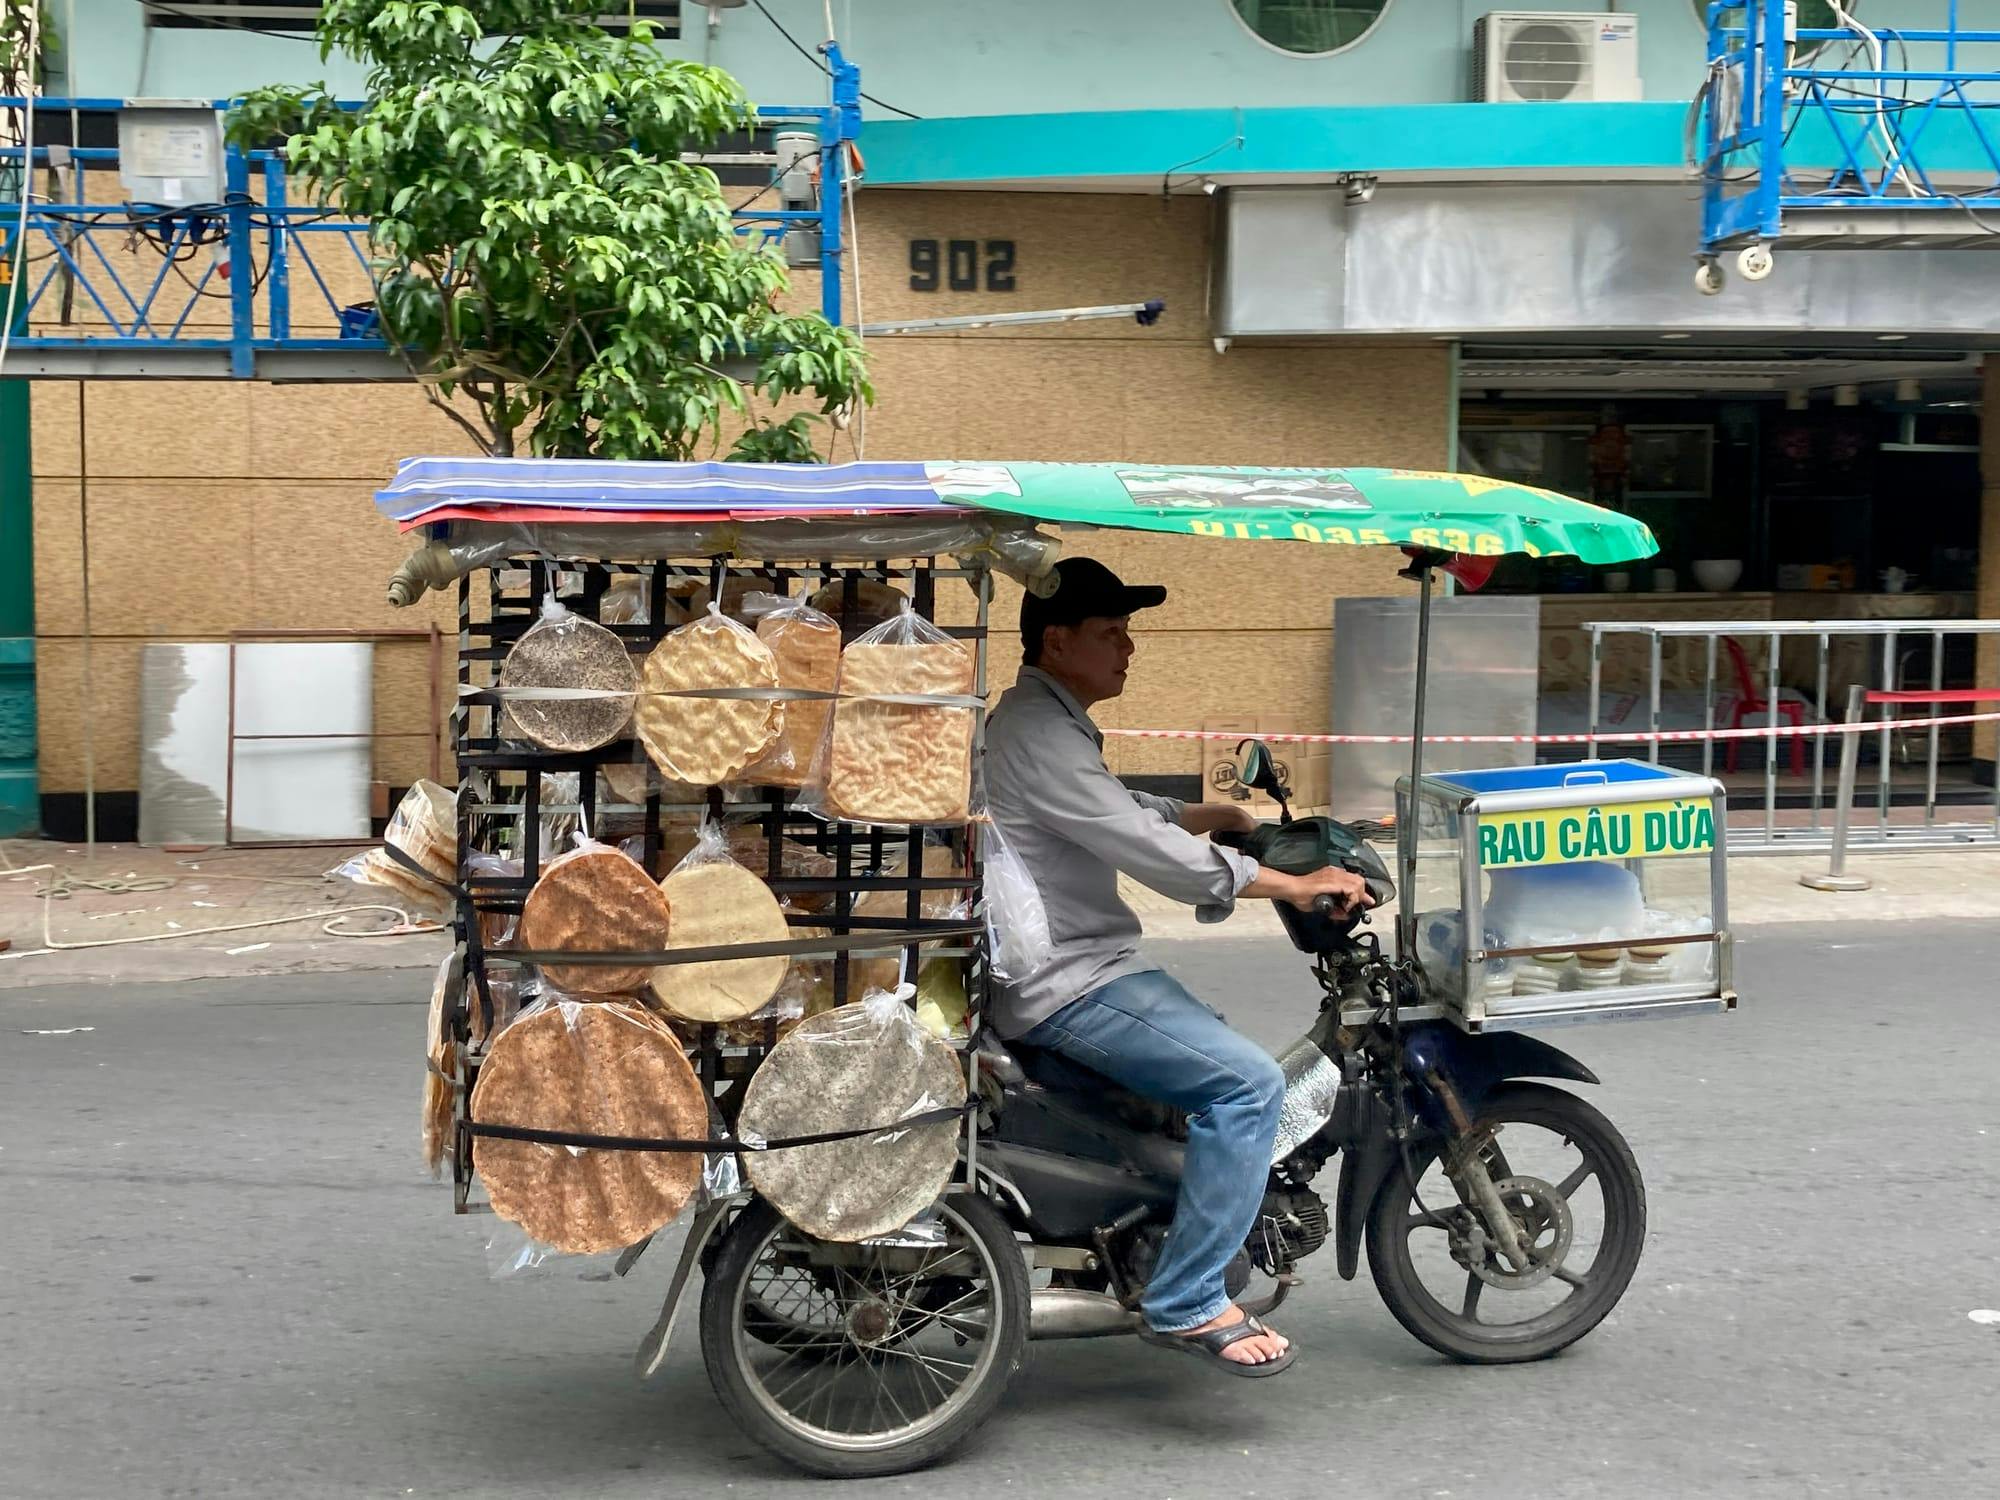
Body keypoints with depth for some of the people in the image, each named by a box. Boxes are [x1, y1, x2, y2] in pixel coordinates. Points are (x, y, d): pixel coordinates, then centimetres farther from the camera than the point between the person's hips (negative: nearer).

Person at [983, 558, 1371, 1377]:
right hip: (1066, 986, -12)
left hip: (1080, 967, 12)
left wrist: (1218, 813, 18)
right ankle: (1185, 1305, -16)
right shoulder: (1037, 733, -18)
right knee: (1248, 1081, -21)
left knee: (1226, 1060, 24)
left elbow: (1122, 813, 31)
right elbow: (1146, 849, -23)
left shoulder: (1045, 720, 17)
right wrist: (1292, 885, -18)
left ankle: (1189, 1280, 30)